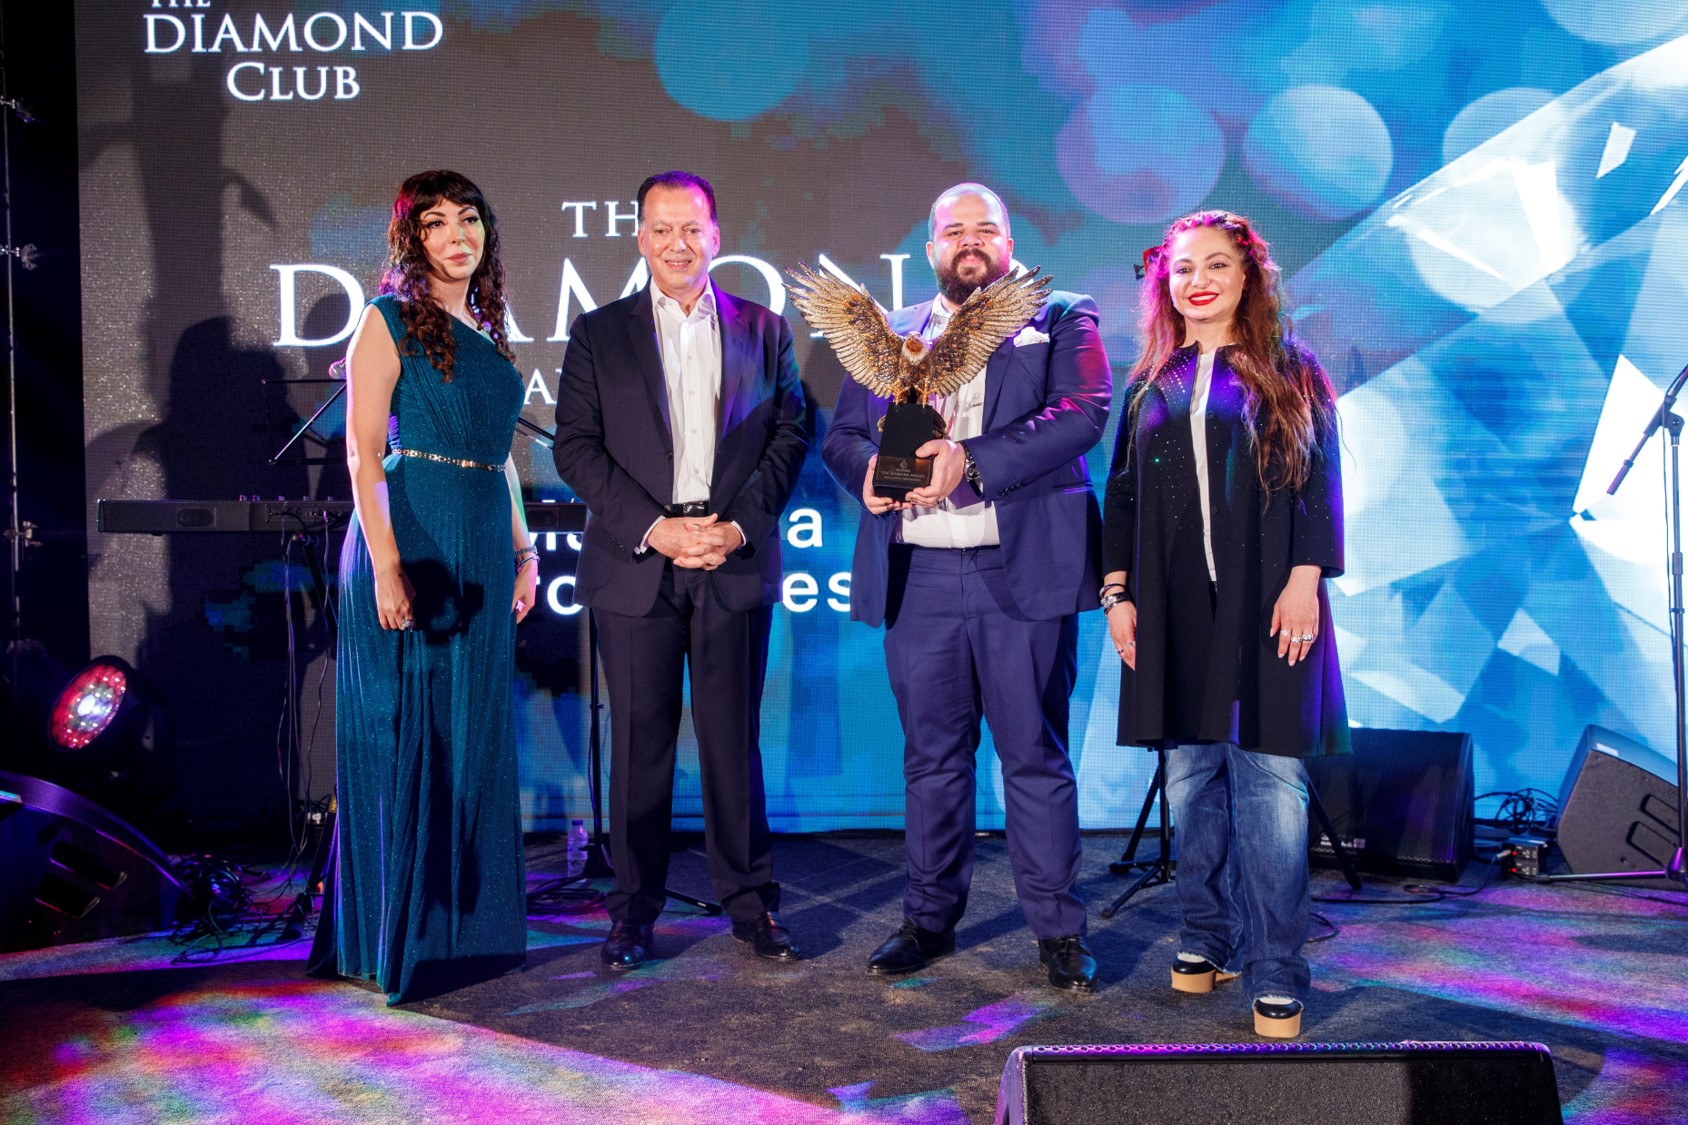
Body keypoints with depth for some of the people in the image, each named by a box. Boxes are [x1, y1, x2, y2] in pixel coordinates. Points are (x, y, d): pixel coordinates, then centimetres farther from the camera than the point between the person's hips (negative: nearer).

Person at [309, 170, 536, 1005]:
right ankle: (395, 937, 10)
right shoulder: (390, 319, -3)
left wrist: (522, 552, 13)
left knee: (473, 738, 10)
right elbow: (363, 452, -10)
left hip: (482, 556, 7)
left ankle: (467, 925, 22)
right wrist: (386, 563, -19)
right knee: (403, 739, -1)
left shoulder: (487, 332, 16)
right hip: (409, 546, -7)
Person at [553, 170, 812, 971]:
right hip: (635, 566, 0)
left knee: (734, 737, 5)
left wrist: (740, 524, -8)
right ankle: (633, 907, 17)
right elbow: (576, 449, 1)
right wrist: (653, 528, -10)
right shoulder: (598, 334, 9)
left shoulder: (765, 330, 11)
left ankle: (751, 899, 18)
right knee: (640, 741, 5)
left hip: (736, 564, 0)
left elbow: (790, 437, 6)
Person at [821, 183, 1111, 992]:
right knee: (931, 758, 11)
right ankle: (929, 918, 23)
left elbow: (1084, 411, -10)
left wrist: (973, 460, -20)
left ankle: (1058, 929, 14)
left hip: (1023, 571, -3)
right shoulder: (888, 335, 18)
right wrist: (872, 468, -12)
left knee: (1036, 757, 3)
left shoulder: (1061, 320, 7)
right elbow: (841, 435, 12)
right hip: (916, 577, 3)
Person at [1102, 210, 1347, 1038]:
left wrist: (1305, 579, -10)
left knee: (1267, 777, -7)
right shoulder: (1151, 386, 14)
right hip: (1174, 611, 3)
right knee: (1191, 776, 7)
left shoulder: (1289, 374, 6)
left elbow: (1320, 481, 1)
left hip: (1265, 604, -3)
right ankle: (1208, 937, 21)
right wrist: (1118, 591, 6)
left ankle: (1275, 972, 0)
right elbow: (1122, 495, 14)